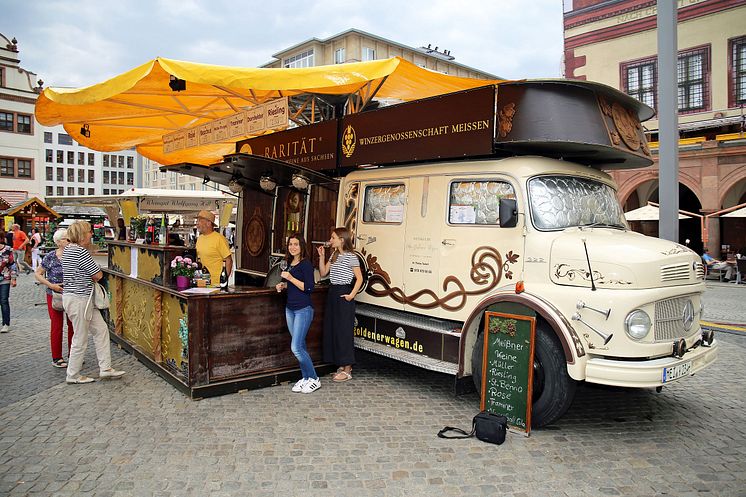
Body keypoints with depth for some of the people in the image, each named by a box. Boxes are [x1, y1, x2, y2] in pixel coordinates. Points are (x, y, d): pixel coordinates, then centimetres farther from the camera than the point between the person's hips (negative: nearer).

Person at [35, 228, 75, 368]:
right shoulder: (50, 257, -9)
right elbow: (37, 273, -2)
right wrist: (51, 285, -14)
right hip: (55, 295, -3)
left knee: (73, 325, 9)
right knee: (57, 326, 4)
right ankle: (56, 358, 15)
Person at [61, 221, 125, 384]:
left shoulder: (68, 249, 11)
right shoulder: (80, 252, -20)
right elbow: (98, 275, -15)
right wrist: (93, 278, 4)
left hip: (82, 299, 10)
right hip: (78, 299, -10)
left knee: (101, 329, 14)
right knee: (81, 339, 3)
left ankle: (105, 368, 19)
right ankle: (73, 375, 18)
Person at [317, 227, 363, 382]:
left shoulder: (351, 257, -10)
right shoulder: (334, 256, 13)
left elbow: (359, 278, -10)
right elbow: (323, 273, 12)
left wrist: (352, 295, -17)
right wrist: (322, 256, 4)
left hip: (344, 294, -8)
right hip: (332, 293, 8)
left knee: (344, 331, -4)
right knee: (332, 329, 9)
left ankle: (347, 370, 4)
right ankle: (341, 365, 20)